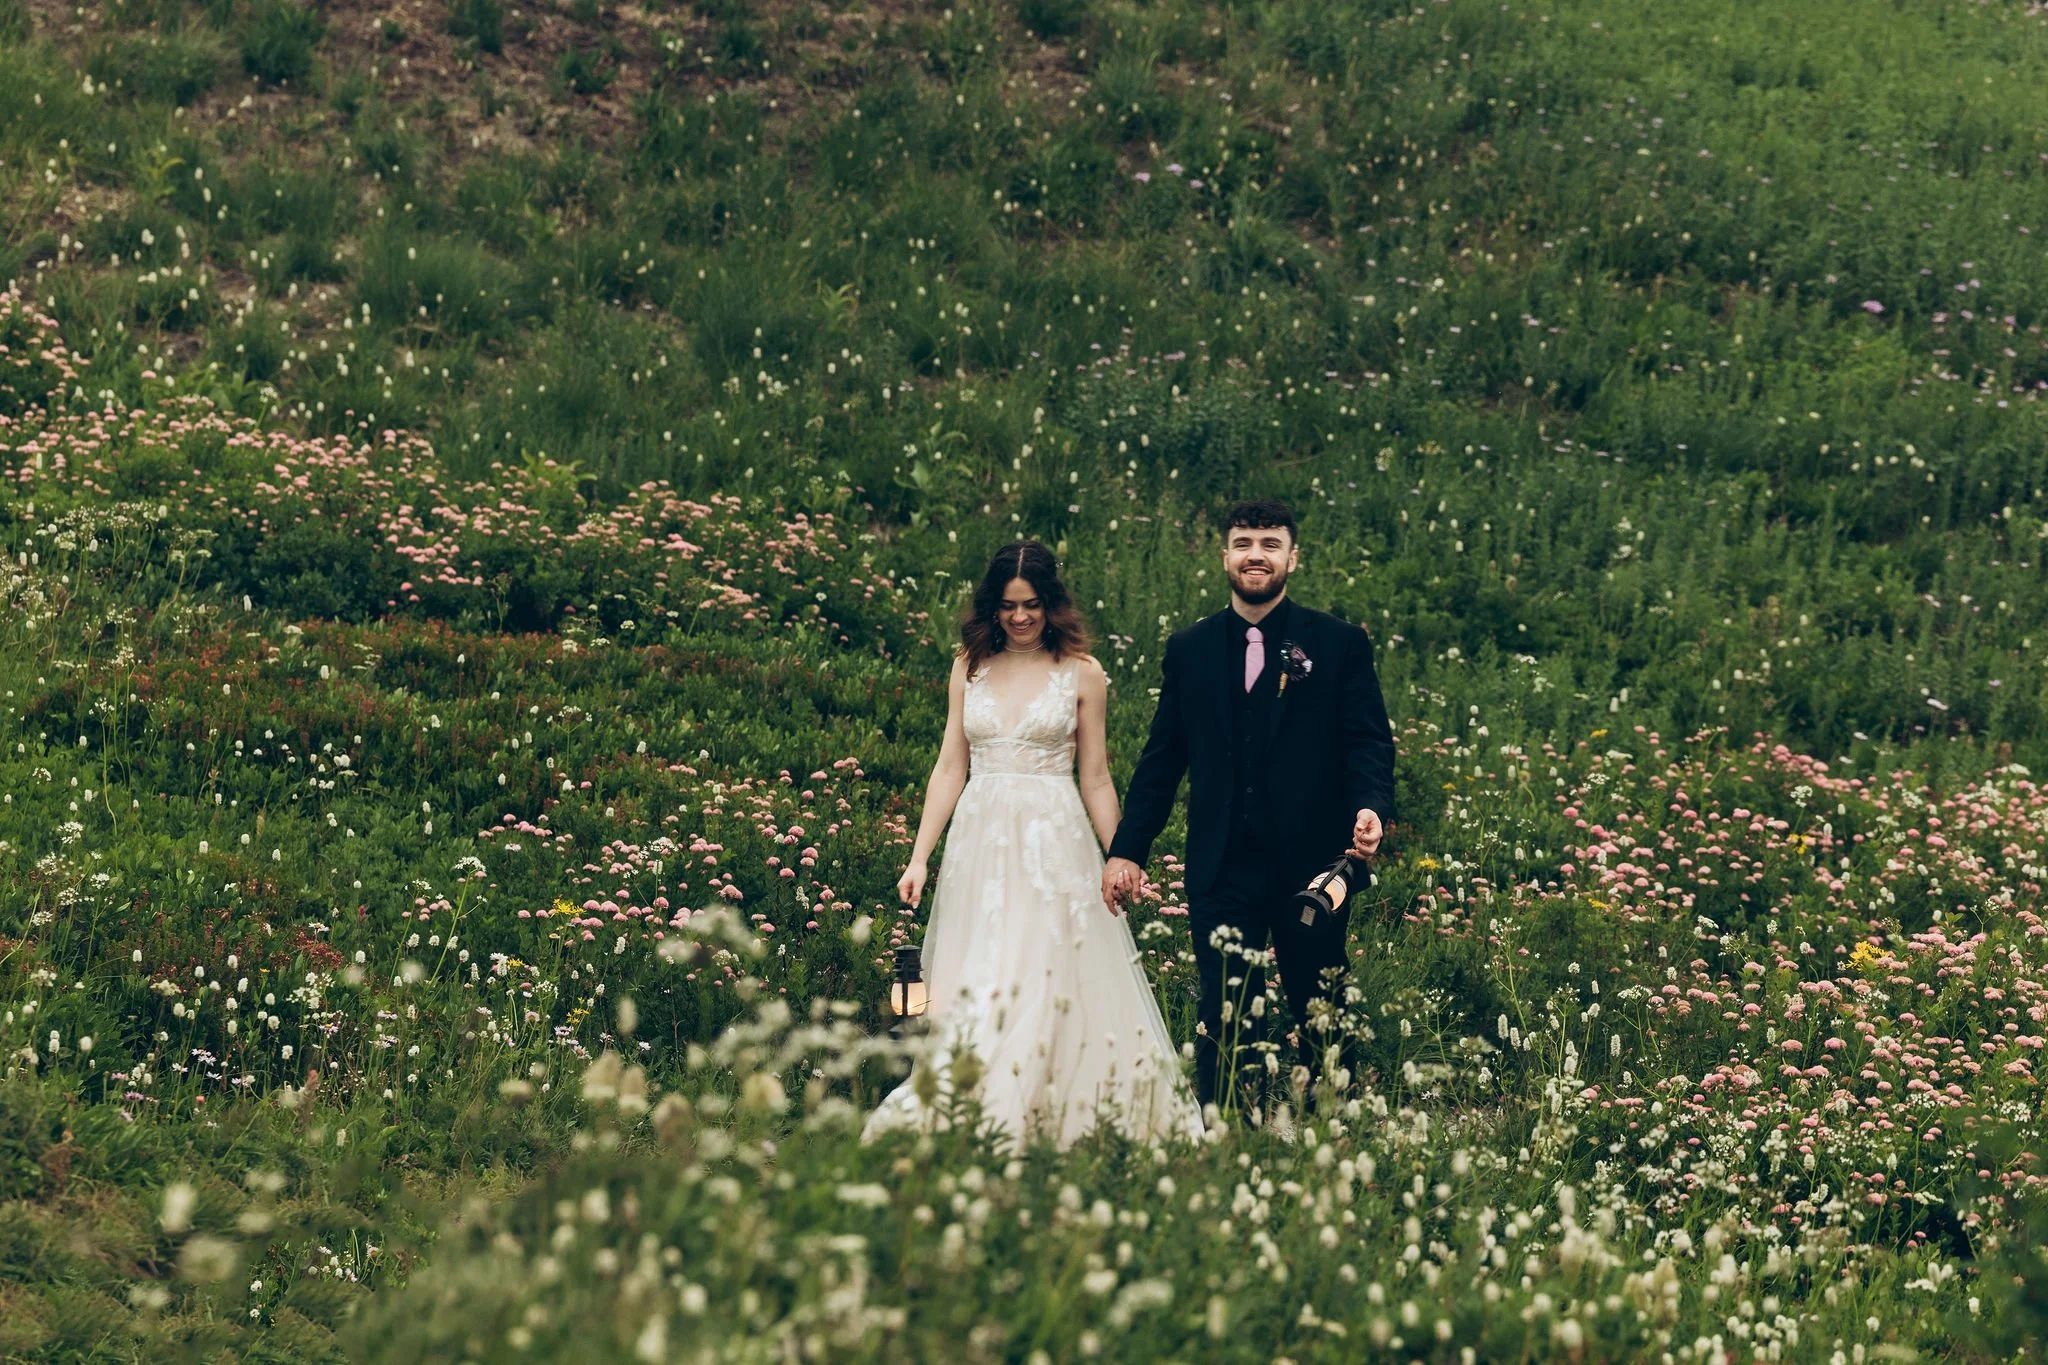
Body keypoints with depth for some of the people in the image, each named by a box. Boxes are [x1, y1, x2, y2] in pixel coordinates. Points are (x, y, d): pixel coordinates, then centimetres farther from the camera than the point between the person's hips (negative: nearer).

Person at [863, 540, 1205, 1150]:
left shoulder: (1081, 674, 3)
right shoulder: (969, 667, 9)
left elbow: (1095, 780, 7)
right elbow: (949, 768, 10)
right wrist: (920, 856, 4)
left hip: (1055, 843, -3)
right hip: (980, 842, 3)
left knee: (1046, 982, -10)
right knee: (974, 991, 0)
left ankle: (1049, 1122, -6)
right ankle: (969, 1120, 4)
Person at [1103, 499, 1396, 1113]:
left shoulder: (1340, 645, 3)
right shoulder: (1189, 649, 9)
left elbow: (1369, 742, -1)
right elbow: (1161, 757, 11)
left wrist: (1371, 807, -21)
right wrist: (1127, 849, 5)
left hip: (1312, 863, -1)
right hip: (1223, 866, 1)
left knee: (1319, 1020, 8)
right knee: (1220, 1018, -1)